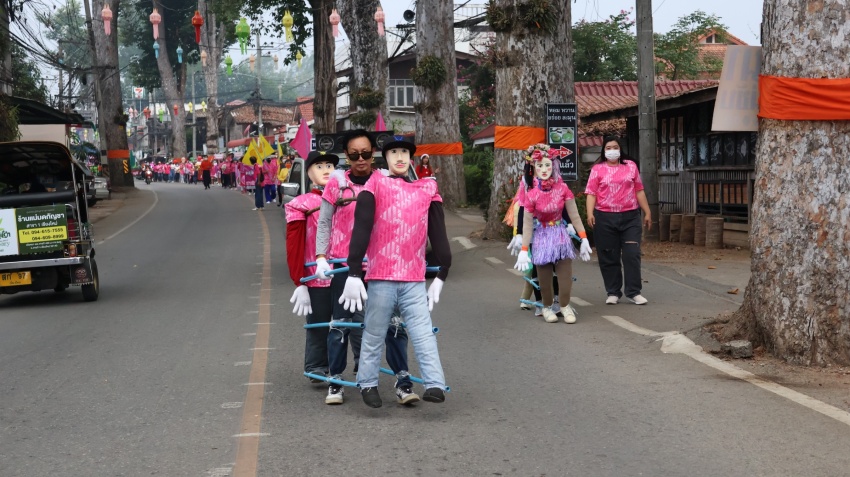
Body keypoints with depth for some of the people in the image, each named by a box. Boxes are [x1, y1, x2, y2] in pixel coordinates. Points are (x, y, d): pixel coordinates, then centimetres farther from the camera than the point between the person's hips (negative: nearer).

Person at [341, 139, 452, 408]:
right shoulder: (375, 186, 3)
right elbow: (360, 232, -1)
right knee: (374, 335, 4)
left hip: (415, 280, 1)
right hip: (381, 279, -1)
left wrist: (441, 276, 8)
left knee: (424, 334, -4)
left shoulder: (427, 190, 9)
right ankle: (368, 384, 12)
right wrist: (353, 274, -5)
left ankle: (435, 385, -5)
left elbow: (438, 234, 11)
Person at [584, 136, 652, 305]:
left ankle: (634, 292, 3)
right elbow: (591, 193, -3)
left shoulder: (631, 166, 10)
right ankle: (613, 293, 13)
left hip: (630, 217, 1)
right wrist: (590, 213, -17)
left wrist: (647, 212, 10)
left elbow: (639, 190, 13)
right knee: (609, 257, 4)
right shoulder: (598, 169, 4)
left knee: (632, 254, -4)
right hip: (605, 218, -1)